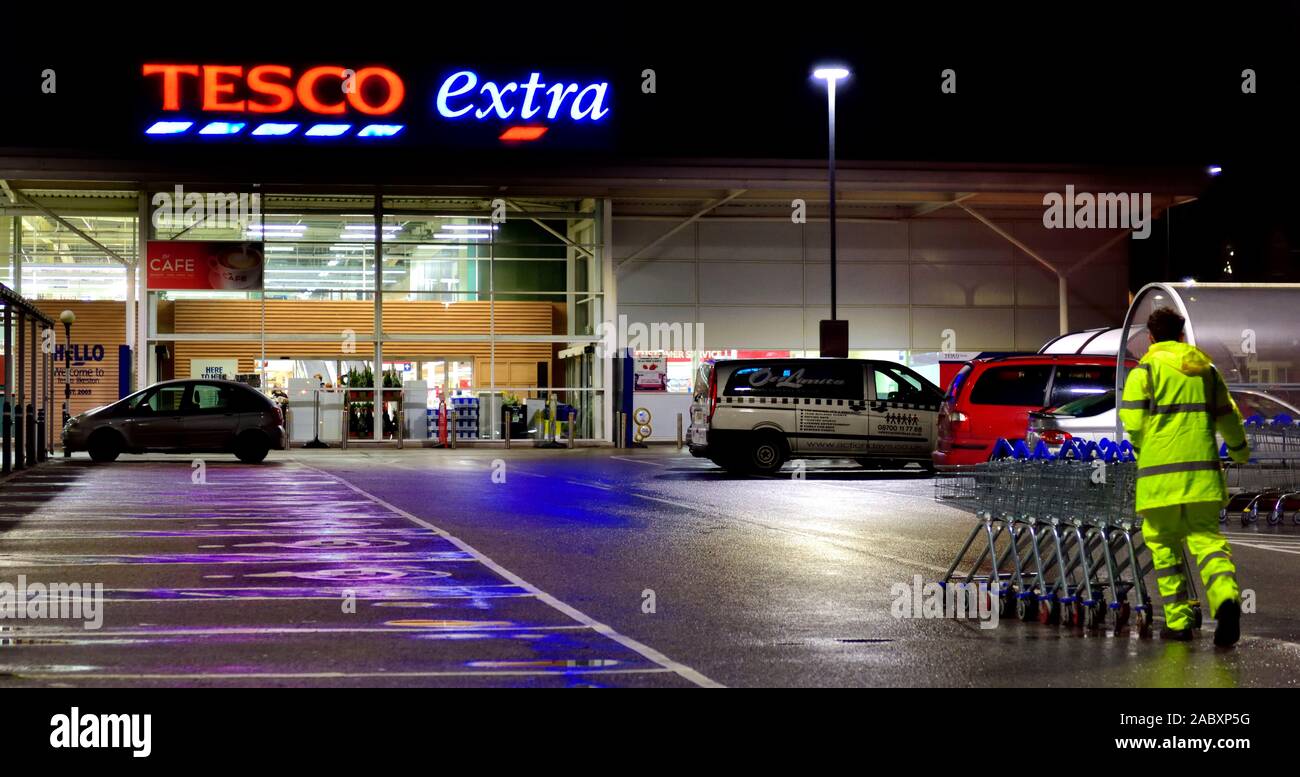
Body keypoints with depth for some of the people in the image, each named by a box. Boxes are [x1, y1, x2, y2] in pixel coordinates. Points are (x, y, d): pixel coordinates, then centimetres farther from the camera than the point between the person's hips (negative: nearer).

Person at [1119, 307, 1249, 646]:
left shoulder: (1145, 370, 0)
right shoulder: (1206, 369, 14)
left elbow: (1133, 422, -9)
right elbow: (1228, 417, 22)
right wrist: (1240, 450, 40)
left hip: (1160, 471, -3)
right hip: (1203, 470, 3)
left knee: (1164, 543, 8)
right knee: (1206, 537, 3)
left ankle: (1178, 620, 6)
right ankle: (1226, 596, -25)